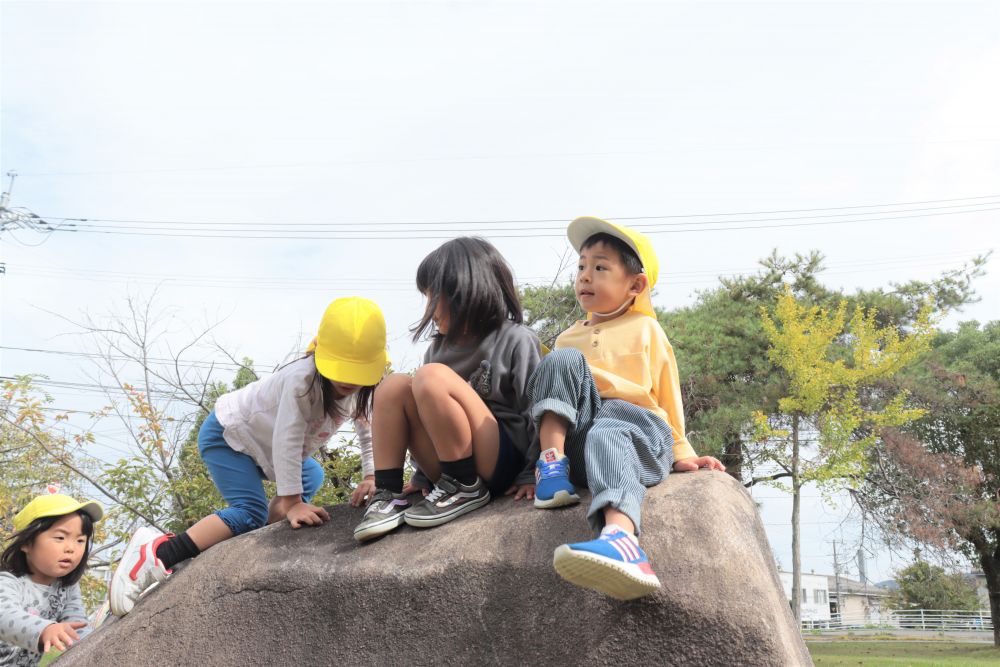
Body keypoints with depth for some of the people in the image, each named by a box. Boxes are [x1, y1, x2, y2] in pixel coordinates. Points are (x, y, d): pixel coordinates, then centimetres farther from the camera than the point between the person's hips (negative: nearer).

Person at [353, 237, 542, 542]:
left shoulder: (516, 341, -5)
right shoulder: (438, 348, 13)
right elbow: (429, 417, 19)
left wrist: (531, 476, -11)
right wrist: (423, 476, 15)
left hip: (503, 464, -6)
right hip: (449, 467, 6)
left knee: (432, 377, -24)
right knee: (394, 385, -8)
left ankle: (467, 489, -16)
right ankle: (388, 495, -14)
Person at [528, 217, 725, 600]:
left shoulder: (646, 330, 17)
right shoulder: (569, 338, 27)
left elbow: (668, 396, 17)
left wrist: (680, 453, 12)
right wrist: (541, 459, 18)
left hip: (636, 427, -4)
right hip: (577, 429, 4)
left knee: (605, 436, -41)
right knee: (563, 360, -16)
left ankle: (621, 539, -72)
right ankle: (553, 463, -27)